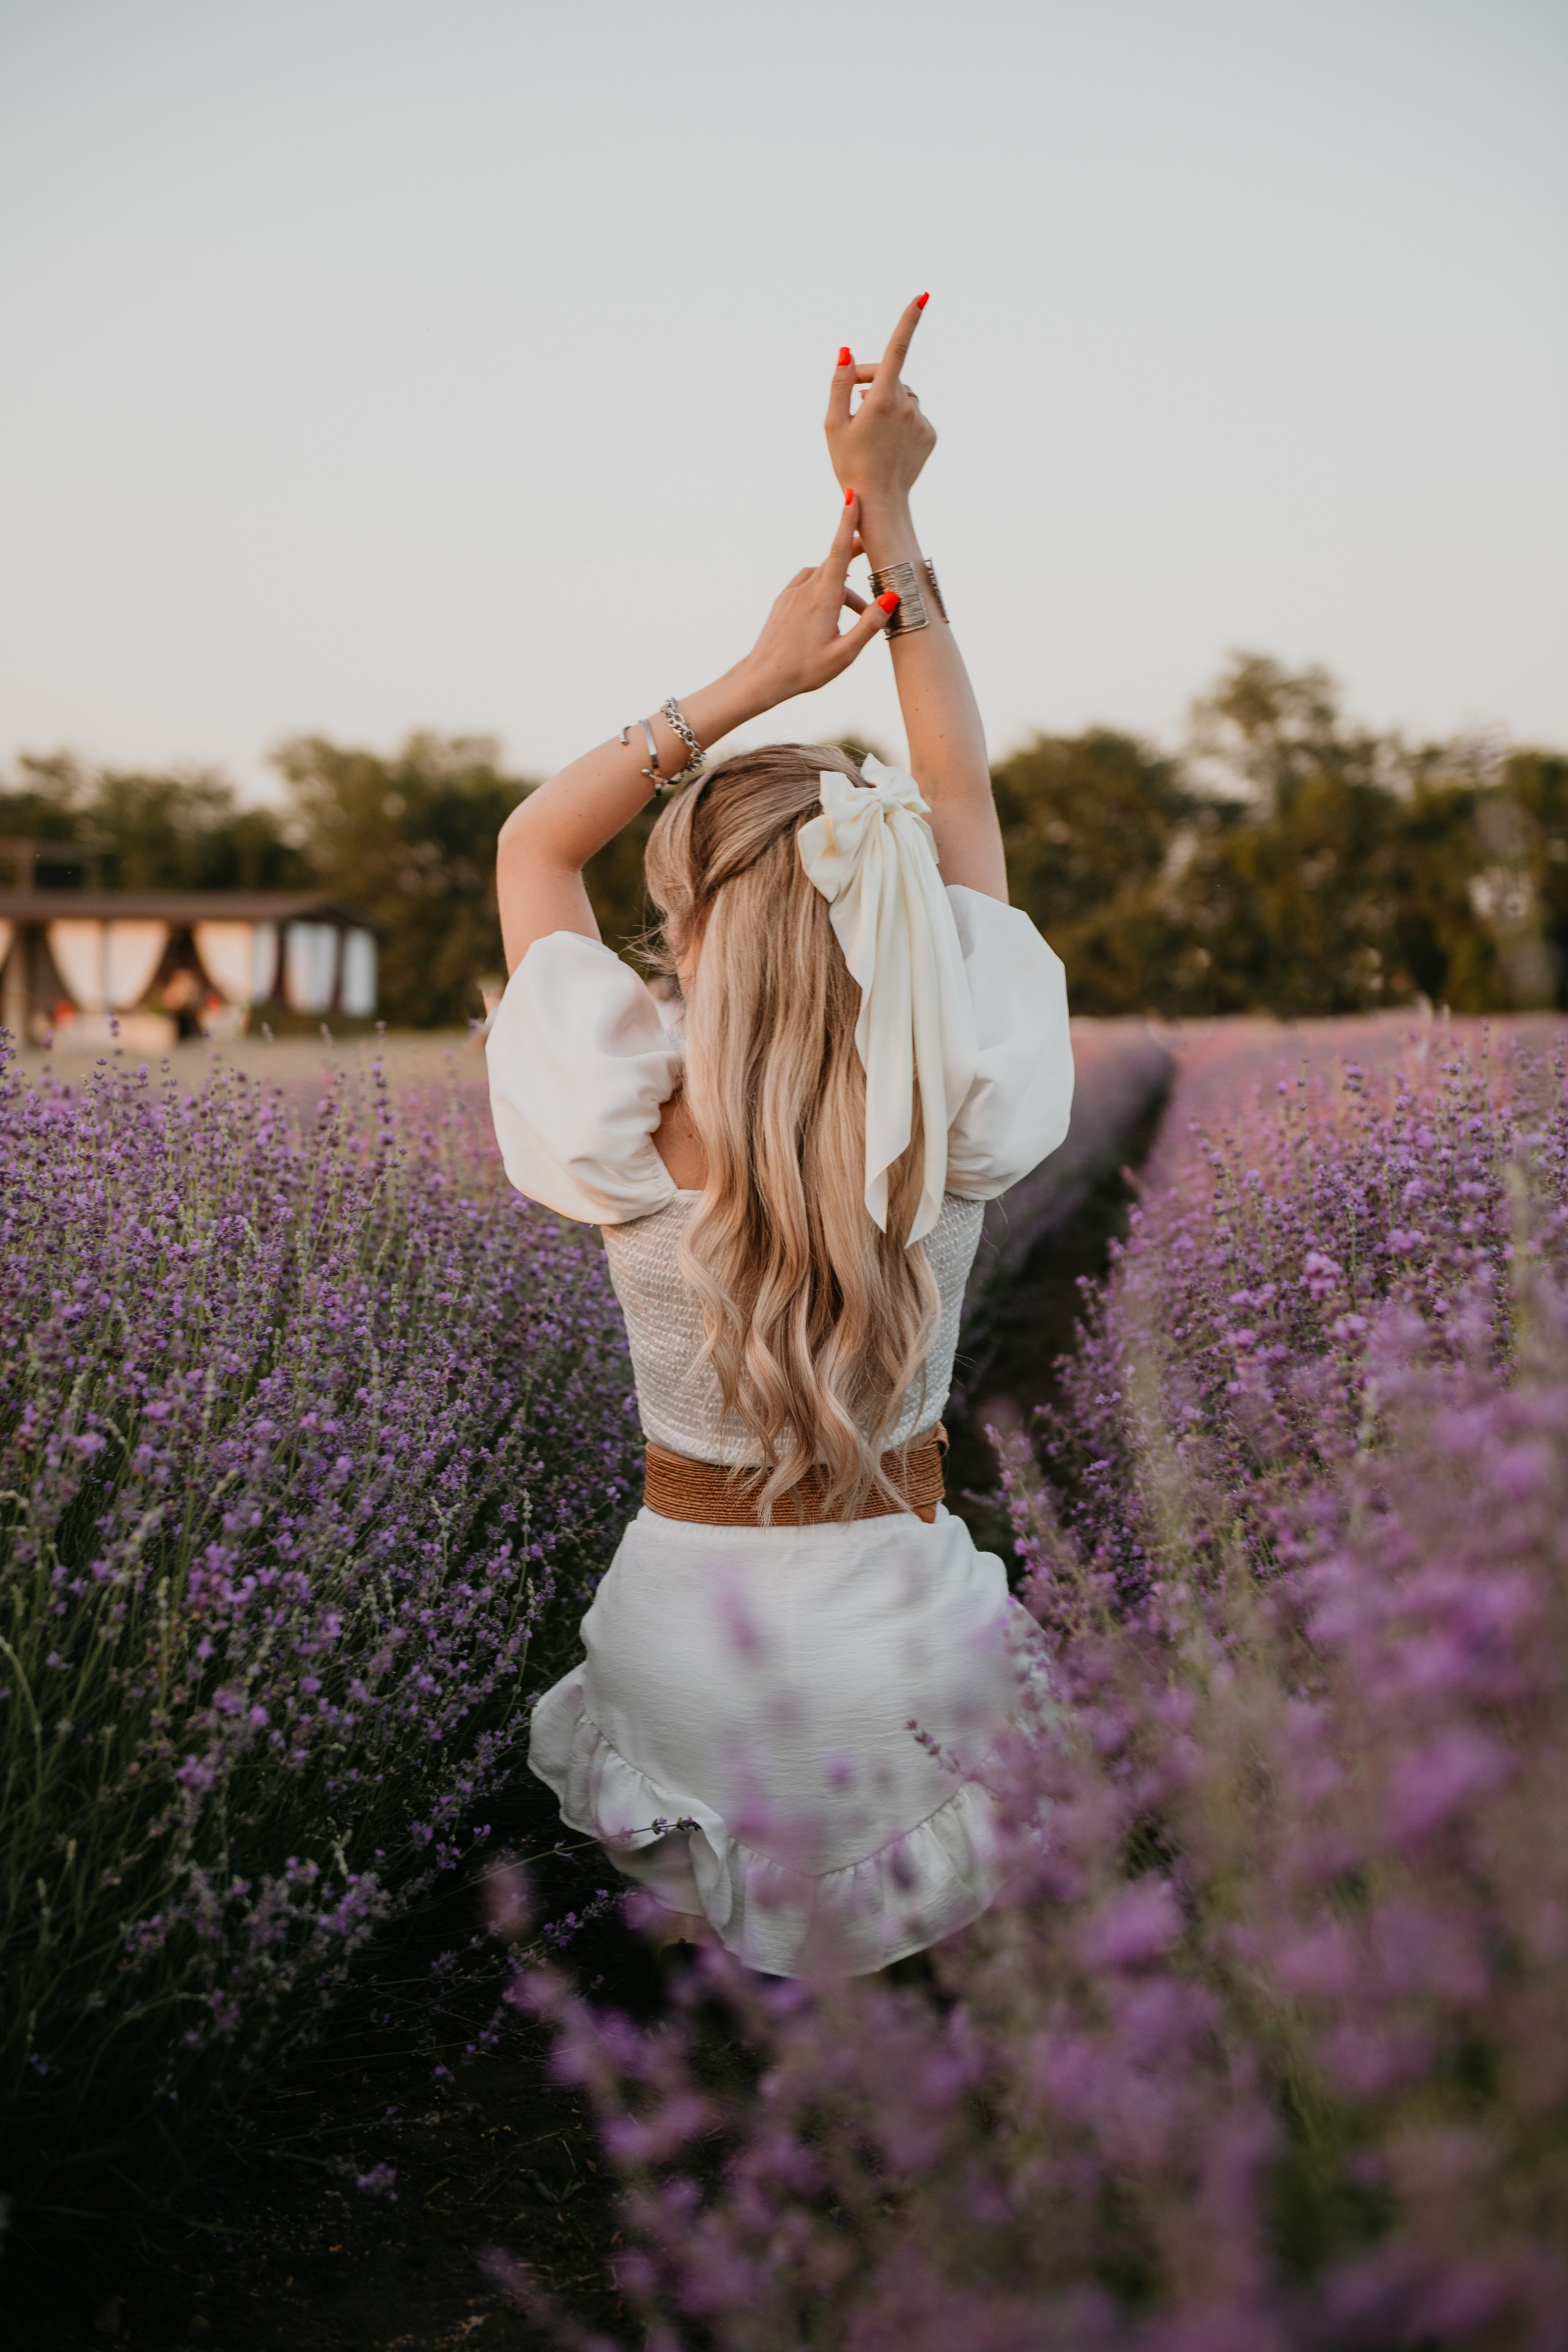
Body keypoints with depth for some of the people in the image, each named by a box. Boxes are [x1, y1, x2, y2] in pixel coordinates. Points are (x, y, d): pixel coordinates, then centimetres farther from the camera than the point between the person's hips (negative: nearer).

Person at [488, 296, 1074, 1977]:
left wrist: (757, 677, -10)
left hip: (689, 1615, 0)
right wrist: (892, 528, 0)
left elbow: (532, 845, -3)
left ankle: (708, 1902, 16)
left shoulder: (637, 1138, -18)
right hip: (901, 1610, 0)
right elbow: (964, 800, -2)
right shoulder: (959, 1118, -15)